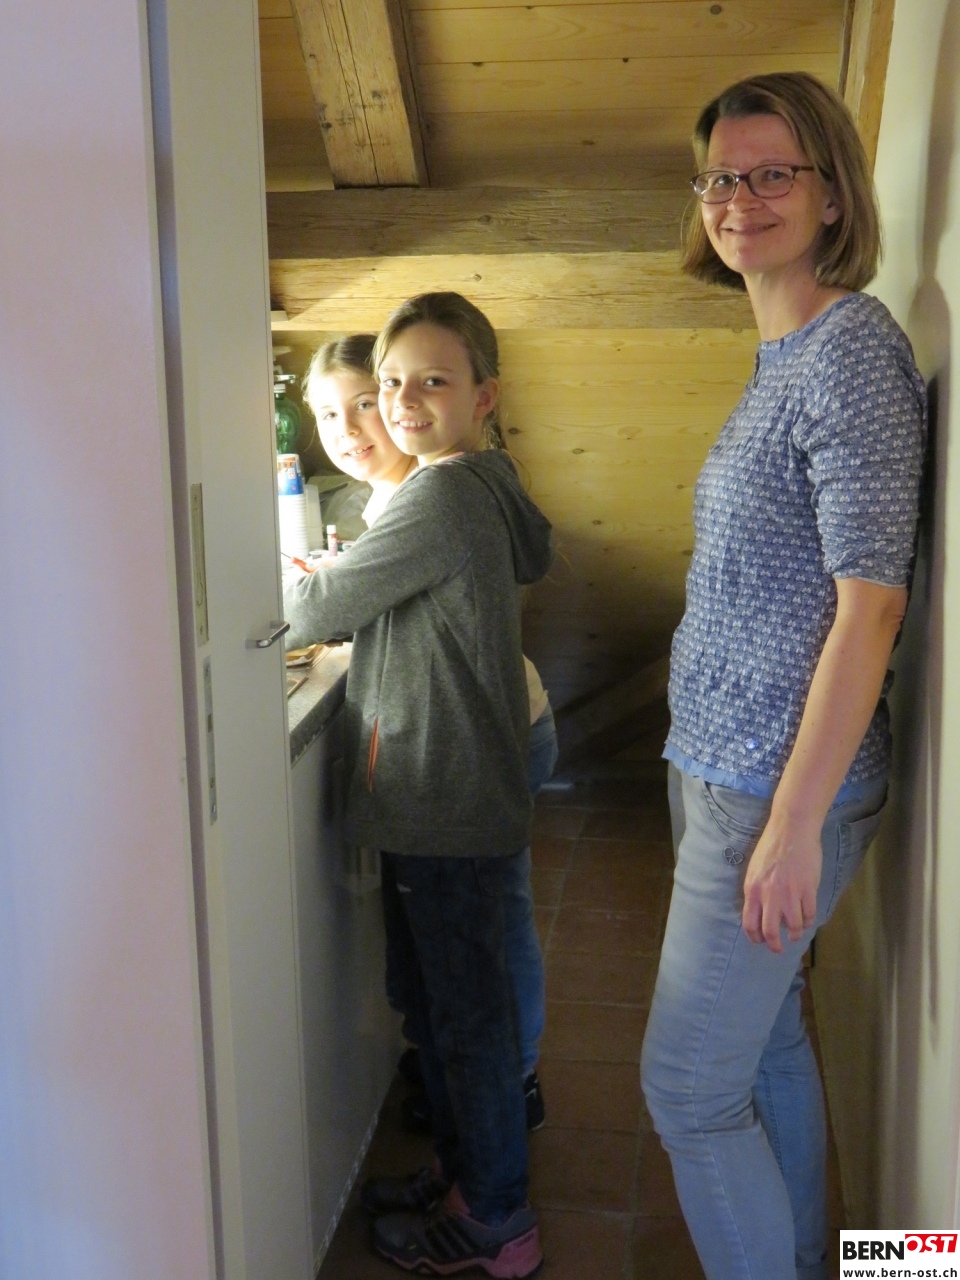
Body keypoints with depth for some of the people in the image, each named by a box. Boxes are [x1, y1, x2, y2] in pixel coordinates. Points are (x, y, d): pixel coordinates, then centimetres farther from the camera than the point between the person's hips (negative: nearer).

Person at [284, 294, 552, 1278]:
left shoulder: (440, 496, -20)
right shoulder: (484, 479, 8)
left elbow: (319, 612, -14)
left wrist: (290, 580, 10)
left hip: (449, 804, -10)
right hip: (437, 797, 10)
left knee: (465, 1012, 6)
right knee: (431, 1002, 21)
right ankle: (461, 1171, 39)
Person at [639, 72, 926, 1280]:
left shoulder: (851, 351, -16)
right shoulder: (784, 358, 12)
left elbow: (870, 602, -21)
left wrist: (795, 822, -21)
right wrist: (714, 777, 17)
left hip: (775, 785, -9)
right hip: (722, 767, 9)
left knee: (689, 1085, 1)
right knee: (768, 1042, 21)